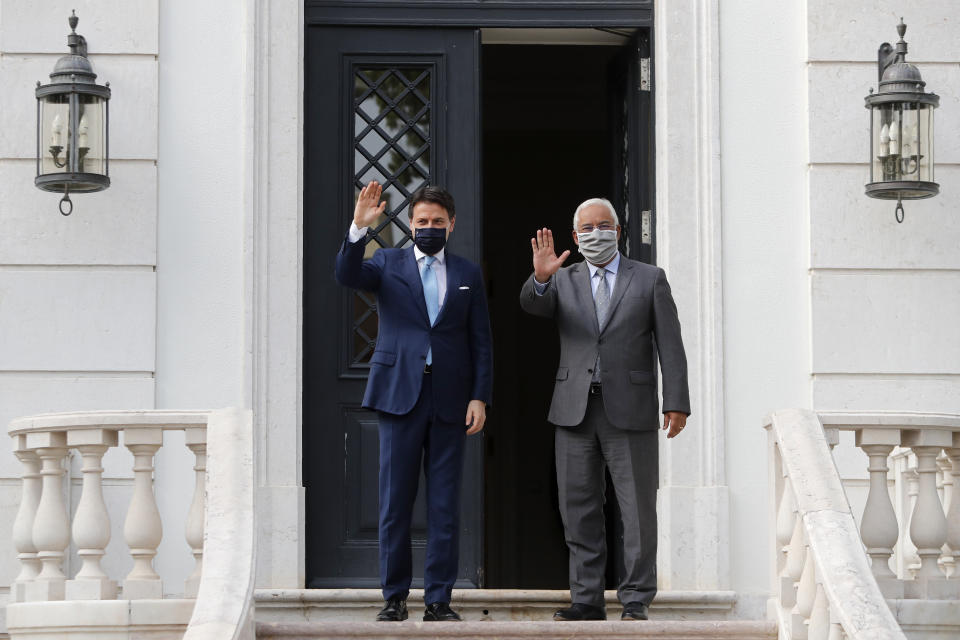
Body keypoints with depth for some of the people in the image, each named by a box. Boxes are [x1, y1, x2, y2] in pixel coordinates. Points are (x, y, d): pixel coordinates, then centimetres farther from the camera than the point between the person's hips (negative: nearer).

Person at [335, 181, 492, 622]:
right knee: (395, 502, 1)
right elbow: (347, 275, -11)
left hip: (450, 401, 1)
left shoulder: (468, 275, 12)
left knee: (445, 505, 2)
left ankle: (438, 599, 6)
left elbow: (481, 342, 9)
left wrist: (480, 397, 0)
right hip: (400, 395, -1)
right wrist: (359, 227, -25)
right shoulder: (388, 264, 8)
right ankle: (394, 597, 8)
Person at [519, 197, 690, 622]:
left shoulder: (650, 280, 7)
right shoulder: (564, 281, 13)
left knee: (638, 511, -3)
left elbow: (670, 346, 3)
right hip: (576, 411, 3)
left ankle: (636, 600, 3)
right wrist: (541, 277, -30)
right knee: (579, 511, 4)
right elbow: (532, 304, -8)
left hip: (630, 411, -2)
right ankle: (587, 599, 11)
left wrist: (677, 404, -5)